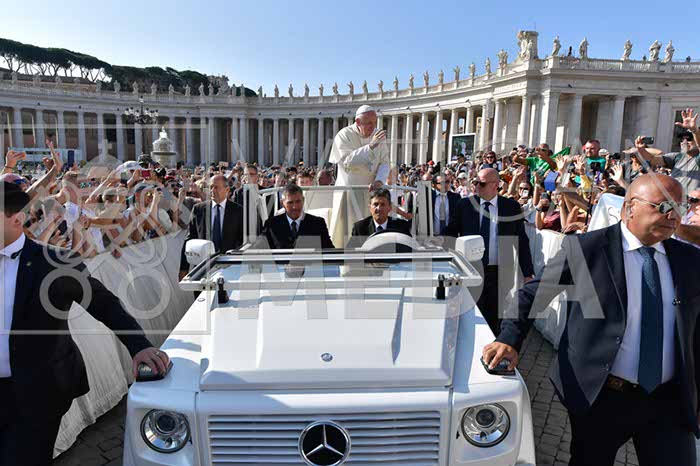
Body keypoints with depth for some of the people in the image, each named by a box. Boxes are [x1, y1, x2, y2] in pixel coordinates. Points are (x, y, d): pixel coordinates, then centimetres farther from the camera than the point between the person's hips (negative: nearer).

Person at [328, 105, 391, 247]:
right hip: (349, 191, -4)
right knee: (348, 230, -2)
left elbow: (384, 163, 3)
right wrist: (371, 146, -31)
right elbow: (346, 162, -25)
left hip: (371, 190, 4)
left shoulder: (378, 135, 4)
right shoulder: (344, 135, -10)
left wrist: (379, 180, -17)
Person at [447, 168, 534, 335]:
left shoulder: (511, 208, 0)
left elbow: (522, 241, 4)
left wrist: (528, 274, 2)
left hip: (499, 273, 0)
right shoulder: (464, 205, 2)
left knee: (494, 321, 9)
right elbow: (450, 234, 9)